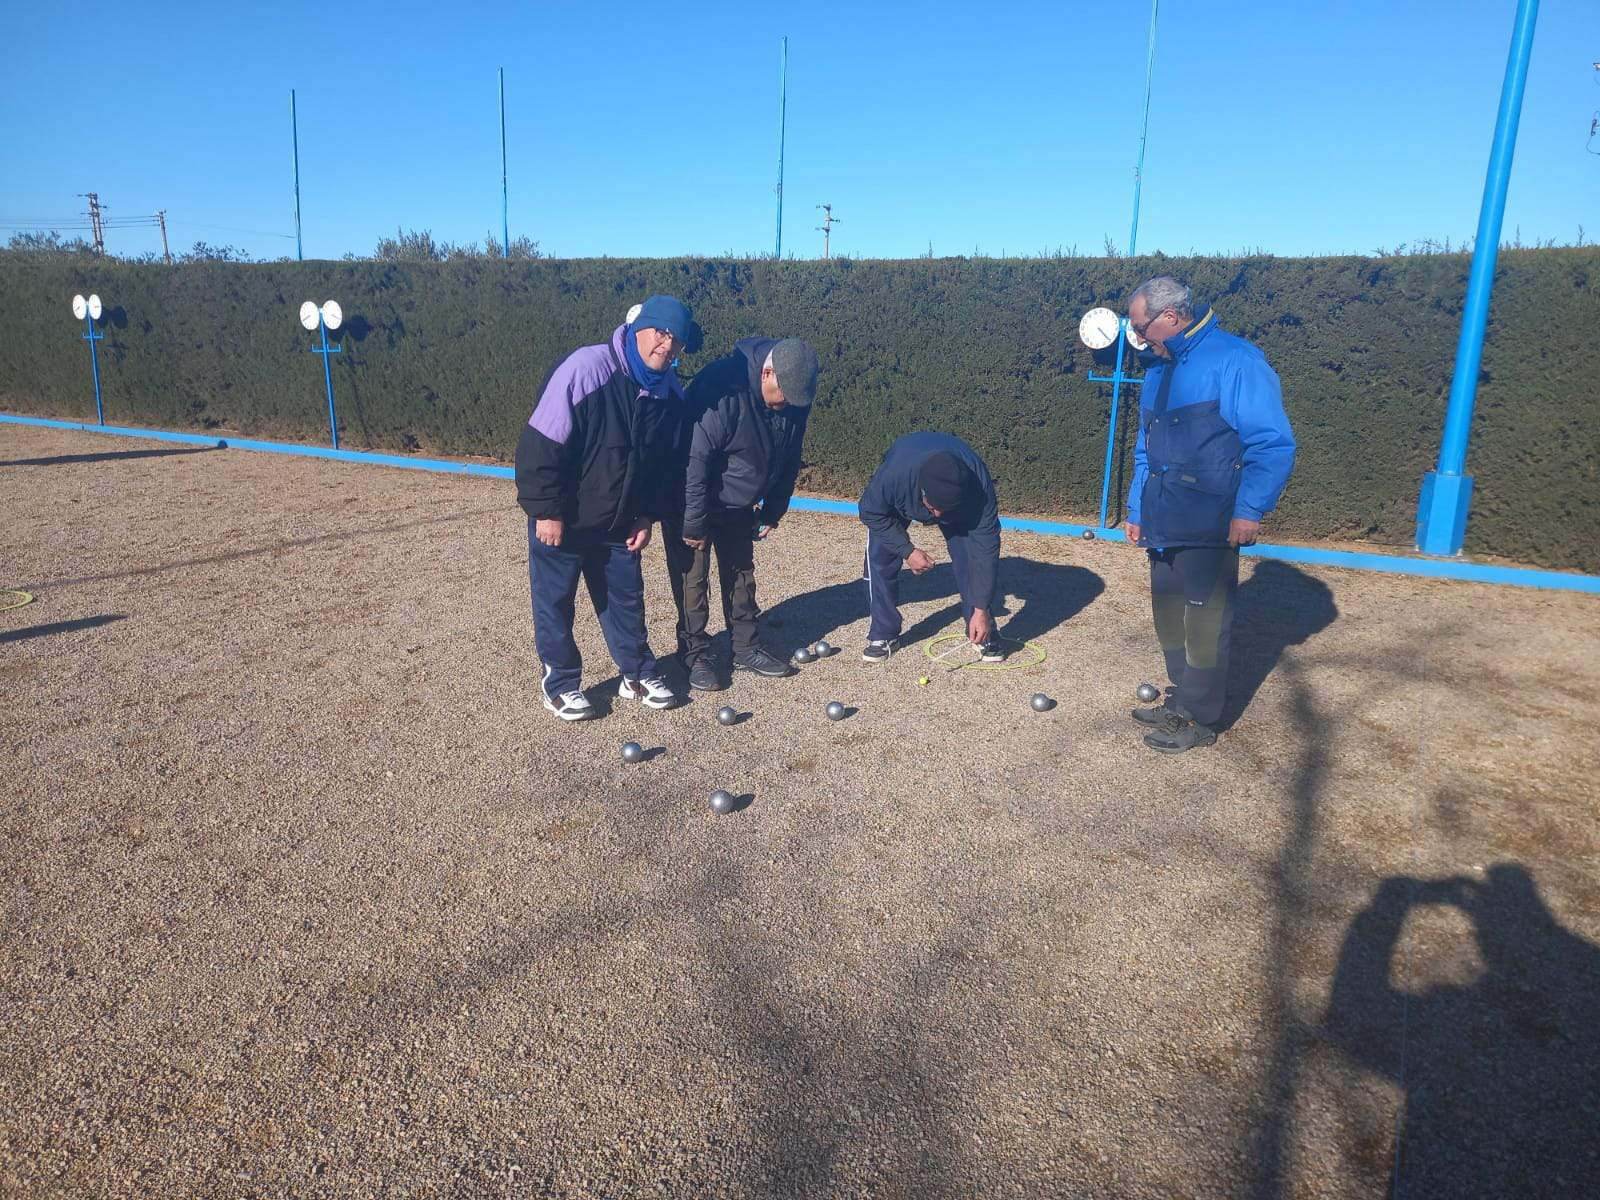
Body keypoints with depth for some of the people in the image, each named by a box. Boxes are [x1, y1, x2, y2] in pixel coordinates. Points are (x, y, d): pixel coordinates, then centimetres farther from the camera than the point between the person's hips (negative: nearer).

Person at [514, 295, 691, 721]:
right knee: (555, 603, 8)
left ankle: (638, 674, 31)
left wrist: (647, 516, 4)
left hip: (619, 523, 6)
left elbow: (662, 463, 10)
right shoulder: (586, 368, -24)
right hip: (561, 521, -5)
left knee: (626, 598, 15)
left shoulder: (670, 393, -3)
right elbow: (541, 443, -23)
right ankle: (560, 683, 24)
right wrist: (547, 511, -21)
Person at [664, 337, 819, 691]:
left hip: (738, 506, 7)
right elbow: (693, 459, -31)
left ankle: (747, 648, 24)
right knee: (693, 578, -1)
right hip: (690, 501, -6)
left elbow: (788, 460, 4)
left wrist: (772, 513, 7)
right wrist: (693, 524, -26)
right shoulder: (721, 389, -33)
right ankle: (694, 655, 13)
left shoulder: (795, 400, -11)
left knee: (741, 573, 13)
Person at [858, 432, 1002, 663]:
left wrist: (981, 610, -35)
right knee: (879, 557, -15)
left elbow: (985, 547, -35)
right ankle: (882, 635, 1)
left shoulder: (979, 486, -42)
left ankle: (983, 634, 4)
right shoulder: (893, 474, -45)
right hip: (899, 501, 0)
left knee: (975, 557, -15)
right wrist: (907, 551, -29)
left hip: (959, 499, 0)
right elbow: (872, 512, -23)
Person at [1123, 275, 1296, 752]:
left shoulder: (1235, 360, -12)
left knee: (1204, 619, 0)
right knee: (1169, 614, 15)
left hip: (1209, 526, -8)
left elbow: (1273, 443, -15)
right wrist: (1137, 509, 19)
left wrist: (1250, 509, -20)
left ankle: (1200, 719, 12)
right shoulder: (1158, 372, 14)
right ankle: (1182, 699, 30)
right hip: (1163, 524, 8)